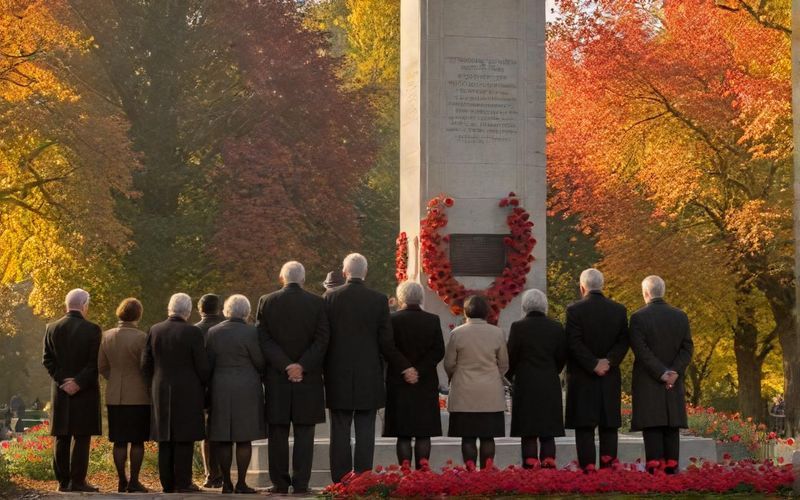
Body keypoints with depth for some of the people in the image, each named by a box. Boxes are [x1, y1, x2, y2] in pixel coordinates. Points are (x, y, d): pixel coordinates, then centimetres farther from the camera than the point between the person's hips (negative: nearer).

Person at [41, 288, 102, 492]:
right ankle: (77, 481, -3)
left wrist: (61, 379, -2)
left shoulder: (52, 328, 4)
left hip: (60, 391, 4)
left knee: (62, 437, 10)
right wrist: (79, 382, -12)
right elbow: (95, 363, -13)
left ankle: (63, 481, 10)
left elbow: (47, 359, 3)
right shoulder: (92, 330, -9)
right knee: (81, 437, -1)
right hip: (85, 391, -4)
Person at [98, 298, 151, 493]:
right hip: (138, 396, -4)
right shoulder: (141, 338, -13)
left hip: (114, 396, 4)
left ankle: (122, 481, 9)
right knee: (137, 441, 2)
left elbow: (102, 366, 8)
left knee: (119, 441, 8)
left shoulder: (107, 336, 3)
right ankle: (134, 482, 2)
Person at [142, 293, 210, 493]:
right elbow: (202, 366, -9)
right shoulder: (193, 332, -11)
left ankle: (167, 482, 11)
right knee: (185, 439, 0)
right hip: (188, 393, -4)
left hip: (161, 393, 4)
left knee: (165, 440, 9)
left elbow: (146, 363, 5)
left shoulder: (154, 330, 2)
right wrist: (201, 387, 9)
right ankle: (183, 482, -1)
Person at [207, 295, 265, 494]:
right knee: (244, 439, 1)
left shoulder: (213, 332, 4)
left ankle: (227, 483, 7)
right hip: (246, 389, -3)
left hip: (220, 389, 3)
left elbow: (208, 363, 6)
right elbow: (260, 362, -5)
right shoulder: (250, 332, -8)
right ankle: (241, 483, -1)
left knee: (223, 439, 7)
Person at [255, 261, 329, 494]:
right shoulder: (317, 303, -1)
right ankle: (301, 483, 0)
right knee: (304, 432, 3)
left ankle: (280, 483, 8)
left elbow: (263, 340, -4)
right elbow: (322, 339, -7)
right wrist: (302, 366, -9)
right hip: (309, 379, -1)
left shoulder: (266, 302, 1)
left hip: (276, 379, 1)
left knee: (278, 433, 7)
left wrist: (284, 366, -7)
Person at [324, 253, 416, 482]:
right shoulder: (379, 300, -3)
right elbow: (386, 342, -3)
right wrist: (404, 368, 9)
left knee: (340, 431, 4)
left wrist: (325, 370, 12)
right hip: (369, 377, 0)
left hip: (338, 377, 1)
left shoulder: (330, 298, -1)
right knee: (365, 432, 3)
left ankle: (340, 482, 2)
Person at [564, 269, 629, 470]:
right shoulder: (619, 310, 5)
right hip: (610, 378, 3)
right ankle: (608, 468, 4)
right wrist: (608, 361, -7)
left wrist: (594, 364, -10)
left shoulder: (574, 310, -6)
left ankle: (588, 468, -6)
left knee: (584, 427, -1)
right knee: (609, 426, 7)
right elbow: (623, 342, -1)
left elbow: (574, 343, -12)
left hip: (582, 378, -3)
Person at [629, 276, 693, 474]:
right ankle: (671, 467, 4)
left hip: (647, 383, -4)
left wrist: (661, 373, -11)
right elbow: (687, 348, 1)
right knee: (672, 427, 7)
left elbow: (641, 350, -12)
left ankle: (654, 467, -11)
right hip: (674, 383, 4)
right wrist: (674, 372, -5)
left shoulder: (638, 317, -7)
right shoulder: (681, 316, 6)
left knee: (652, 427, -5)